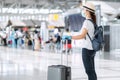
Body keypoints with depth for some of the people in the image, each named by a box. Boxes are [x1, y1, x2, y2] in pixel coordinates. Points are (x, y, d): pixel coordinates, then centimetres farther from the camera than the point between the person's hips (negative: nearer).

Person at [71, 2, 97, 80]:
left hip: (87, 49, -9)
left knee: (89, 71, -3)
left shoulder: (87, 22, -15)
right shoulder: (93, 22, 12)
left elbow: (82, 36, -24)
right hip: (92, 49, 9)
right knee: (92, 71, 13)